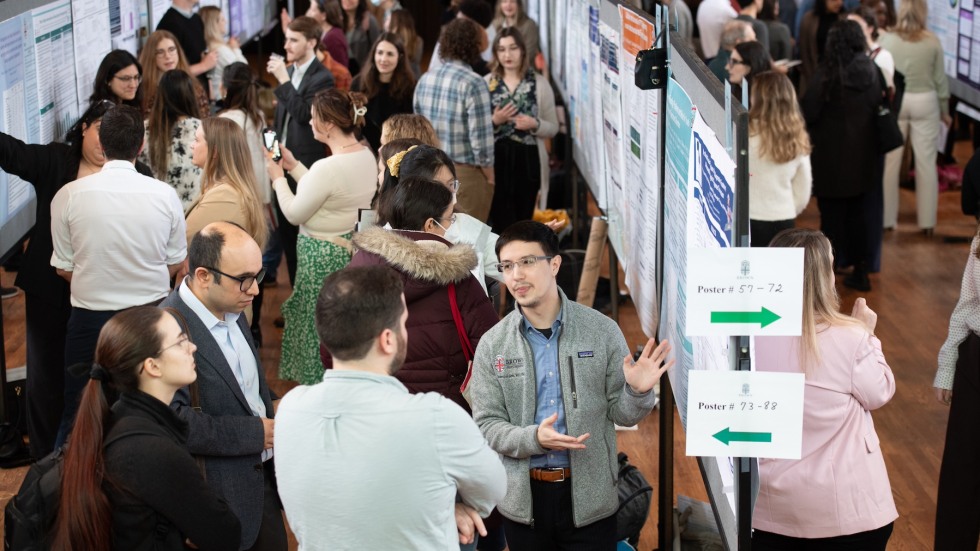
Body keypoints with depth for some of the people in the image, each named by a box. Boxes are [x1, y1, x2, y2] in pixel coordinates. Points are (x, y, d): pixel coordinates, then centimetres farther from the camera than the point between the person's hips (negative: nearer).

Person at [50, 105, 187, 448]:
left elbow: (64, 267, -3)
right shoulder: (164, 195, -9)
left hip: (90, 316, -1)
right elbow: (175, 262, 2)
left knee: (76, 415, 12)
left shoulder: (69, 195, -11)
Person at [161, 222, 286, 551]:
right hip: (222, 496, -8)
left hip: (262, 475, 8)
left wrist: (273, 427, 7)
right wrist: (256, 433, -20)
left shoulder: (231, 310, 4)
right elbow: (176, 422, -28)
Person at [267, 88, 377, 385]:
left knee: (319, 326, 8)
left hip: (324, 258, -8)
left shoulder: (328, 168, -27)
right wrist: (294, 166, 13)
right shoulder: (367, 156, 0)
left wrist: (278, 177, -2)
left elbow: (295, 213, -15)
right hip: (355, 249, 8)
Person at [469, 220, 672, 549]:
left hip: (590, 497, 0)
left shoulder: (603, 331, -3)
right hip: (523, 498, 1)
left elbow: (619, 413, 2)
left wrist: (638, 393, -20)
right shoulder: (492, 345, -2)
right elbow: (486, 425, -3)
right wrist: (534, 438, -21)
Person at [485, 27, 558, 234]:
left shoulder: (539, 83, 2)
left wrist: (534, 124, -14)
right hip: (496, 160, 0)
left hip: (528, 160, 0)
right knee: (500, 221, -1)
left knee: (524, 221, 4)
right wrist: (494, 121, -13)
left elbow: (553, 128, 5)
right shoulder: (486, 83, 3)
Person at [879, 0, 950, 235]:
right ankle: (927, 220, 11)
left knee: (890, 161, 8)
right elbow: (940, 79, 1)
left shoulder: (886, 39, -7)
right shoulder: (932, 42, -5)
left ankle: (886, 217, 14)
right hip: (925, 102, 0)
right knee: (926, 162, 7)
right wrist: (945, 111, 13)